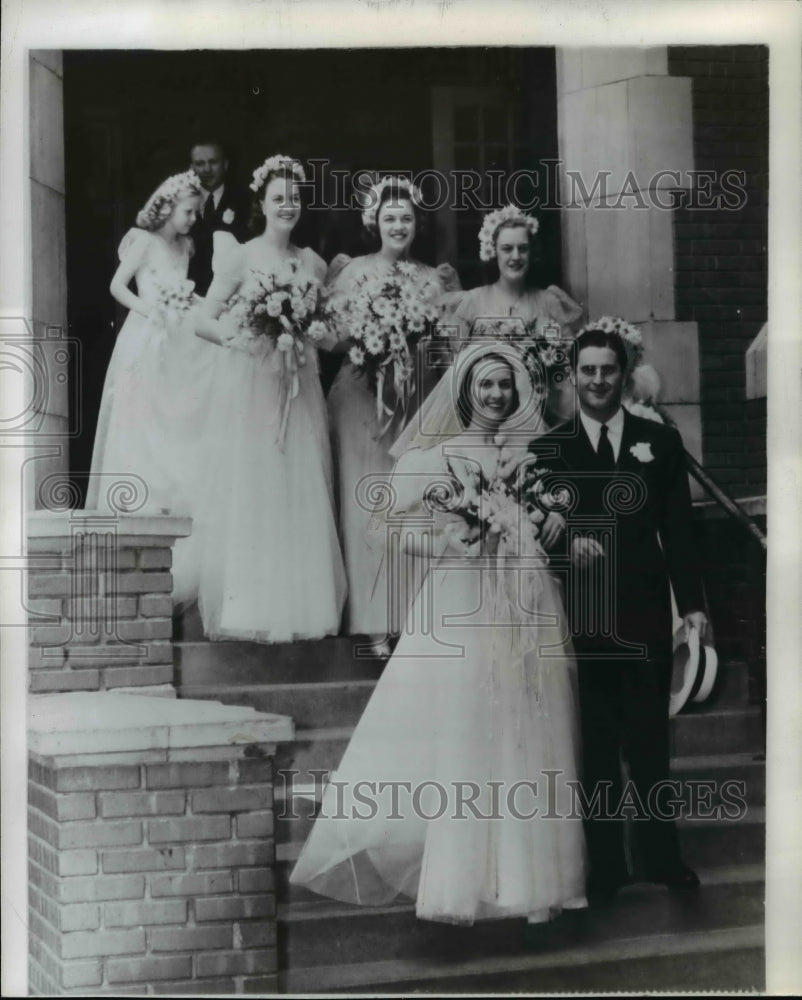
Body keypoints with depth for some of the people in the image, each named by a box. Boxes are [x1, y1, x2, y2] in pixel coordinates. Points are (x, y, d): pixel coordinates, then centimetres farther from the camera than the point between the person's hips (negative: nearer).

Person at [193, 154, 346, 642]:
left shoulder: (314, 263, 12)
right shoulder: (241, 257, 0)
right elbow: (204, 321, -3)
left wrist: (310, 336, -4)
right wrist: (236, 336, -21)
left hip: (300, 391, 4)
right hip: (249, 387, -4)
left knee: (302, 495, 2)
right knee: (248, 494, -5)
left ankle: (300, 606, 8)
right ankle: (248, 609, 0)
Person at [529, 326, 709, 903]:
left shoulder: (661, 442, 7)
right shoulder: (548, 450, 5)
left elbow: (680, 529, 5)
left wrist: (692, 602, -1)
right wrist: (566, 541, -20)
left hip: (644, 613, 0)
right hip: (580, 617, 0)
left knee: (650, 741, 7)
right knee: (595, 747, 6)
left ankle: (661, 856, 20)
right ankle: (605, 865, 14)